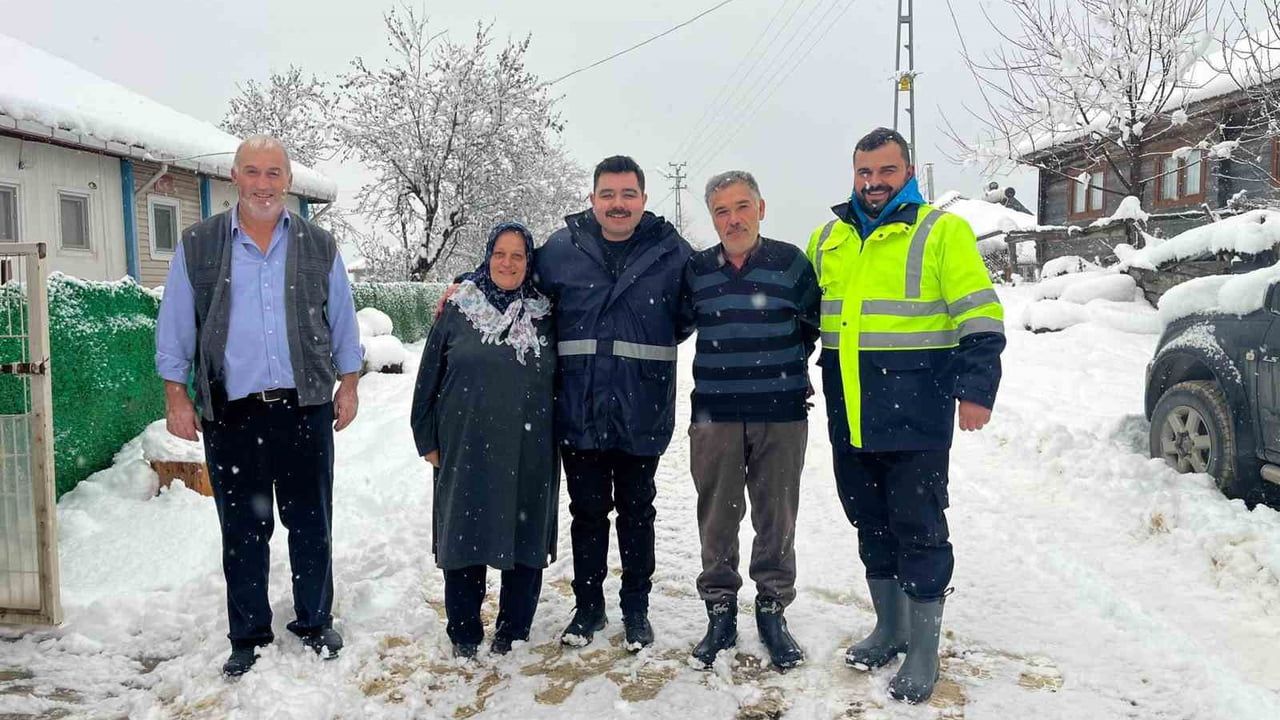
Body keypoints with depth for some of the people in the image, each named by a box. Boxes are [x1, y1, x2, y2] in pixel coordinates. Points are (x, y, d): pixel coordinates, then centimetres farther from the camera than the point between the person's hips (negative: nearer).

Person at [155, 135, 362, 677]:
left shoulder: (318, 246, 6)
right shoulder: (197, 245, 3)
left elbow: (343, 323, 12)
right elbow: (175, 328, 6)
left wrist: (348, 386, 9)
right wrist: (176, 396, 2)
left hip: (305, 408, 1)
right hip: (231, 413, 0)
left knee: (311, 524, 10)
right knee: (243, 529, 9)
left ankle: (315, 623, 27)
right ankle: (248, 636, 24)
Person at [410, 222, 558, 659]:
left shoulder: (543, 316, 6)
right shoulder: (458, 310, 2)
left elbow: (559, 381, 14)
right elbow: (429, 377, 5)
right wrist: (427, 440, 3)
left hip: (529, 456, 1)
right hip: (466, 453, -1)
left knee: (526, 539, 7)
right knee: (465, 537, 6)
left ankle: (513, 631, 25)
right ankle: (464, 633, 24)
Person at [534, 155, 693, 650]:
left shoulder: (672, 252, -2)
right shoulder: (560, 249, 0)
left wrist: (651, 347, 5)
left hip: (641, 413, 0)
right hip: (579, 410, 1)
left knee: (636, 511, 14)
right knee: (587, 511, 12)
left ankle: (636, 608, 29)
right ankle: (588, 606, 29)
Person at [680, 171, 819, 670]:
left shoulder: (790, 263, -2)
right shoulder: (696, 270, 3)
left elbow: (812, 323, 12)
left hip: (782, 414, -1)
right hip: (714, 415, 2)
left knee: (776, 518, 7)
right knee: (717, 517, 7)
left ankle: (773, 610, 23)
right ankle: (720, 611, 21)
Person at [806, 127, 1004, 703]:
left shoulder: (941, 231, -4)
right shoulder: (827, 239, 12)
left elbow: (979, 317, -9)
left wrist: (975, 389, -16)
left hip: (915, 418, -5)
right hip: (849, 418, 6)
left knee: (919, 529, 1)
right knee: (871, 525, 15)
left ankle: (924, 650, 15)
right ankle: (889, 628, 32)